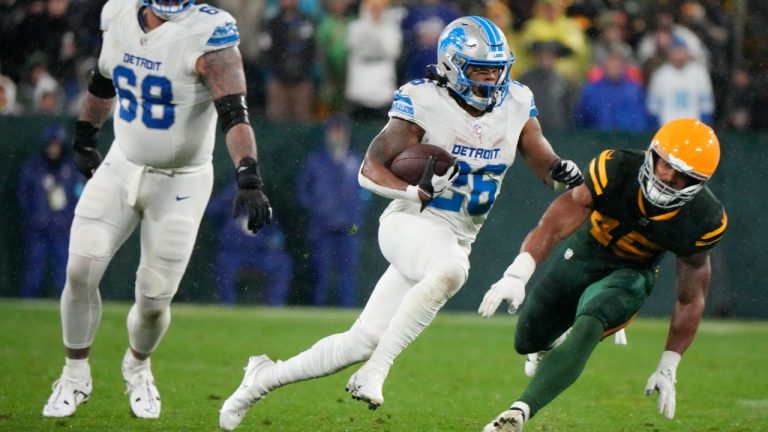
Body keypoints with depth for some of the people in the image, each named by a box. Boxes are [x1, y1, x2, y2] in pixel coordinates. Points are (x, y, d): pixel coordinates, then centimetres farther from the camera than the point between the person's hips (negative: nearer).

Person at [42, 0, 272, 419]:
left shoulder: (206, 34, -23)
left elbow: (234, 113, -34)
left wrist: (248, 178, -47)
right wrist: (84, 139, 21)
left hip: (180, 183, -4)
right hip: (120, 168, 4)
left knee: (154, 300, 0)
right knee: (80, 272, -5)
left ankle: (137, 368, 33)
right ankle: (75, 376, 18)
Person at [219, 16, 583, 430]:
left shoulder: (516, 106, 3)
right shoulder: (424, 103, -12)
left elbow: (546, 165, 7)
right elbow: (370, 170, -12)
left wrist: (562, 172, -18)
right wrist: (416, 192, -29)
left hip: (455, 239, 5)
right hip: (409, 224, -5)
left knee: (363, 341, 1)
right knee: (449, 269, -39)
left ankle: (265, 377, 19)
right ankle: (373, 374, -30)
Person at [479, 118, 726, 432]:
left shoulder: (702, 221, -26)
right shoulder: (616, 170, -33)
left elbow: (690, 299, -11)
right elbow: (555, 223, -40)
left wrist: (668, 369, -9)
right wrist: (516, 275, -56)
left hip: (631, 274, -2)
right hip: (584, 253, 2)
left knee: (588, 328, -31)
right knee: (529, 341, 13)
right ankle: (554, 347, 52)